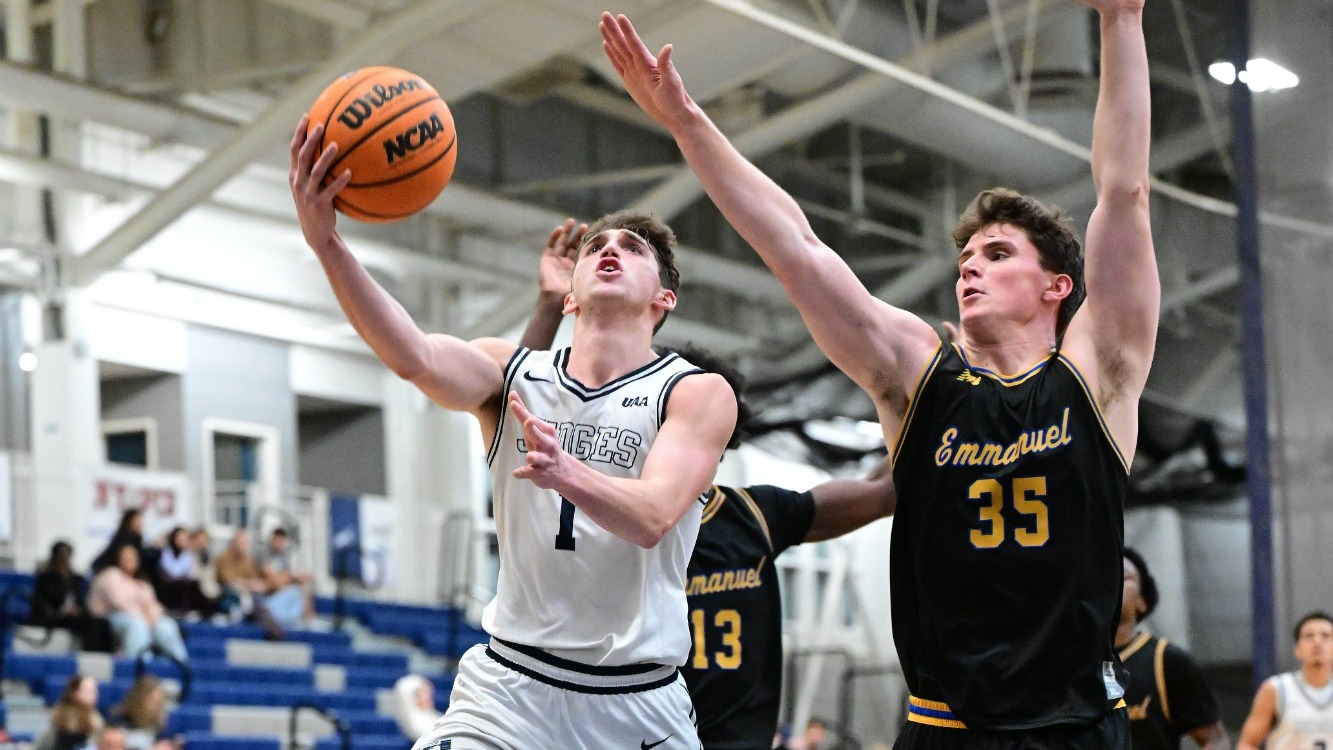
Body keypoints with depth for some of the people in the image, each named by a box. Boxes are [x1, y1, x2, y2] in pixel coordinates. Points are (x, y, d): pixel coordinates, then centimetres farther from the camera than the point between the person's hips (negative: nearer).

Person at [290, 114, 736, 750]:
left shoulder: (698, 394, -5)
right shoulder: (511, 374, 2)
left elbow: (651, 518, -22)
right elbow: (415, 358, -20)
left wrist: (568, 473, -44)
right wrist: (325, 242, -36)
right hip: (510, 688, 1)